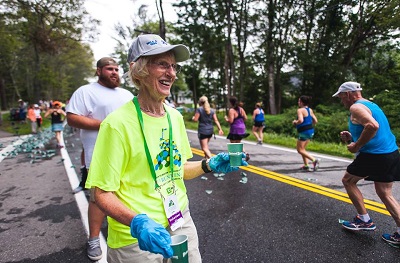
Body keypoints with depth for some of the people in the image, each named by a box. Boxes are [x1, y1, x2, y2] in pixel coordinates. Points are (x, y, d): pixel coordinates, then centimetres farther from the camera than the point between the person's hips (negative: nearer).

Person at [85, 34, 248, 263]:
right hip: (135, 237, -5)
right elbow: (103, 193, -14)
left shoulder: (175, 117, -1)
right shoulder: (118, 123, -19)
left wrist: (209, 165, -5)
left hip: (182, 224, 6)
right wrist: (137, 222, -29)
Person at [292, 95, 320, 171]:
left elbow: (300, 120, -28)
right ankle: (306, 165, 20)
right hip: (311, 131, 8)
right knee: (302, 148, 19)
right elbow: (315, 121, 11)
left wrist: (295, 122, -10)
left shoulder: (300, 110, -14)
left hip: (304, 132, -8)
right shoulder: (310, 110, 10)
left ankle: (314, 160, -12)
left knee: (300, 150, 2)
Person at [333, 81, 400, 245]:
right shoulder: (371, 105, 19)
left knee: (348, 181, 11)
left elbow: (373, 126, -30)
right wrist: (352, 138, 14)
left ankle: (365, 221, 15)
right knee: (384, 194, 17)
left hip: (374, 155, -9)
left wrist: (356, 146, -20)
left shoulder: (356, 107, -11)